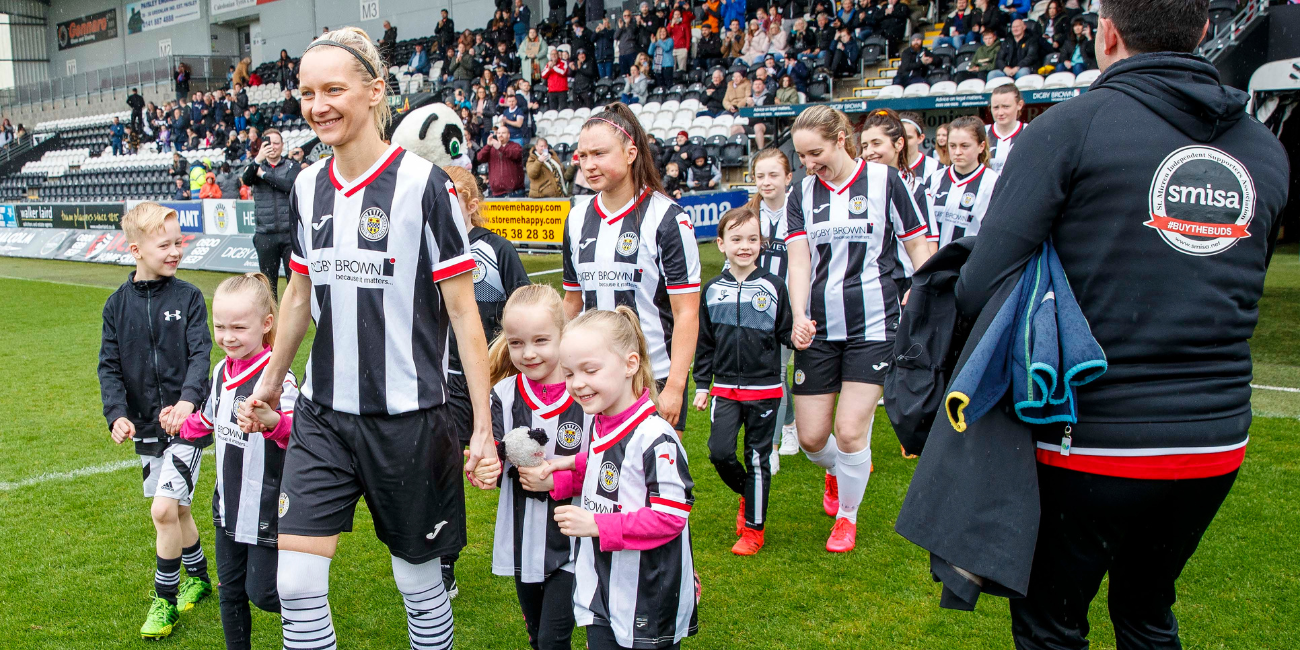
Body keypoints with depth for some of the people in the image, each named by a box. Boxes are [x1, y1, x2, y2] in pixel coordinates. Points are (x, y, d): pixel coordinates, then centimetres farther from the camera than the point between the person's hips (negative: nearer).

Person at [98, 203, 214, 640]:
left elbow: (200, 355, -12)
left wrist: (188, 399, -28)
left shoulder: (188, 297, -4)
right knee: (177, 510, 15)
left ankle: (165, 598, 5)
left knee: (165, 509, -13)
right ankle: (198, 578, 38)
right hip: (145, 426, 4)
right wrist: (117, 414, -12)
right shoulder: (118, 304, 4)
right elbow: (109, 366, 3)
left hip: (186, 421, -4)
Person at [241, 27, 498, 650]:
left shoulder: (423, 182, -12)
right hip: (322, 416, 5)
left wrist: (484, 427, -11)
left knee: (418, 581, 10)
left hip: (407, 417, -4)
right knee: (295, 583, 1)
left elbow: (461, 310, -10)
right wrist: (270, 382, 27)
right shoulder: (308, 186, 5)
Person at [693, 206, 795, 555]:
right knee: (719, 452, -7)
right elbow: (704, 343, 9)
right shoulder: (712, 290, 4)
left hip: (765, 389, -2)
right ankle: (747, 493, 24)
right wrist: (702, 385, 8)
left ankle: (754, 527, 19)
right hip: (725, 389, 2)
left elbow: (786, 333, 2)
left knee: (757, 458, 4)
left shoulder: (773, 287, -2)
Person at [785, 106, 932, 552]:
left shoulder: (884, 181, -2)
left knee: (850, 431, -9)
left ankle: (847, 515, 20)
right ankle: (837, 470, 42)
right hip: (818, 328, 3)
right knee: (811, 438, 4)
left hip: (873, 326, -3)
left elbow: (919, 248, 3)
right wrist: (799, 316, -17)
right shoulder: (802, 194, 6)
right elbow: (799, 261, -2)